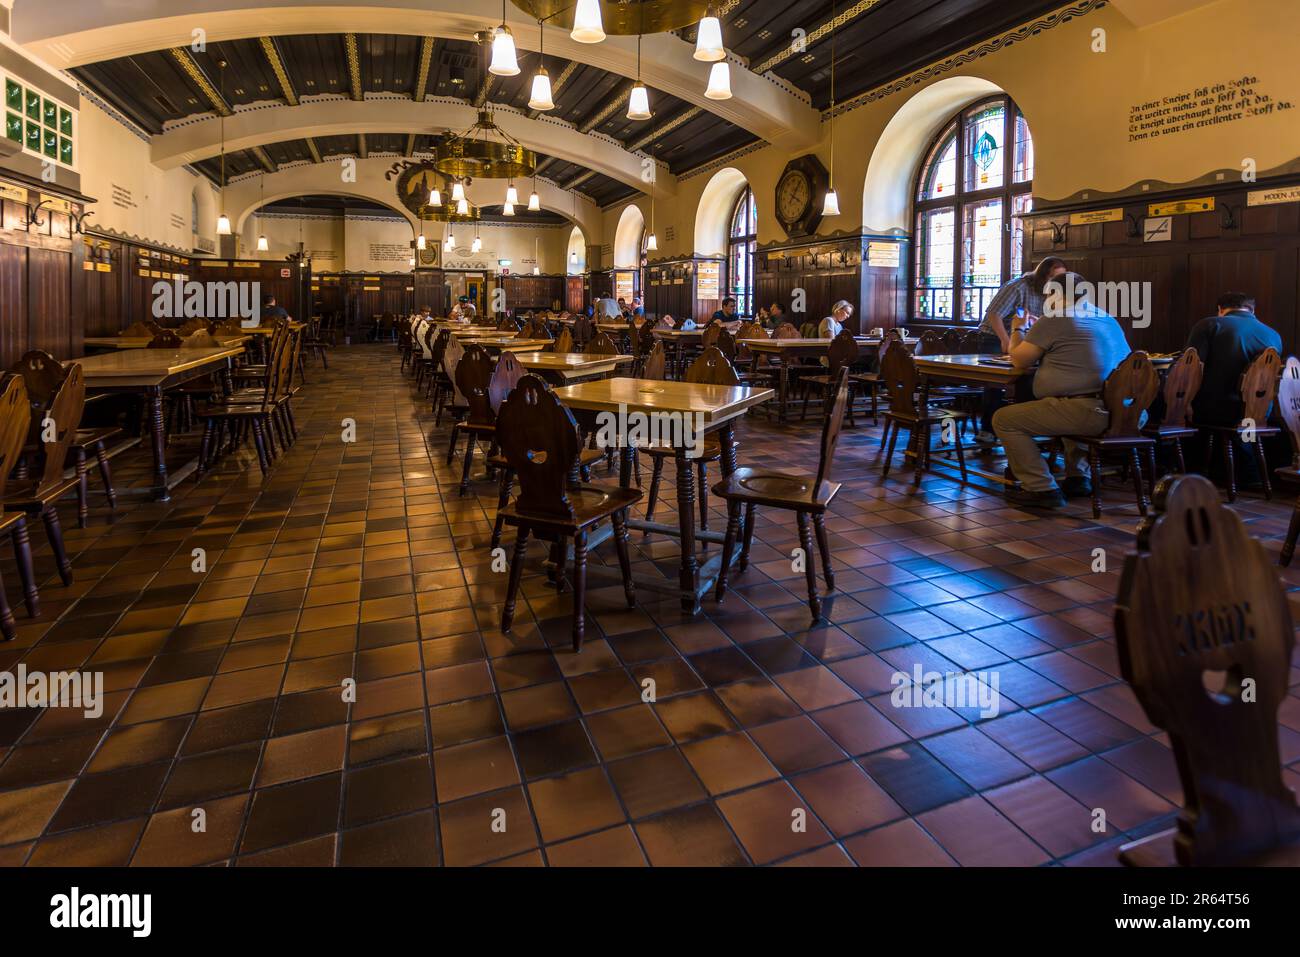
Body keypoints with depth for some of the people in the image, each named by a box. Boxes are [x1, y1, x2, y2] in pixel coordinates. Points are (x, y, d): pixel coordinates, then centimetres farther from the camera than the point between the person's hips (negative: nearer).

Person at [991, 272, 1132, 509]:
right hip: (1121, 413, 9)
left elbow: (1019, 361, 2)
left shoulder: (1053, 320, -5)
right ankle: (1077, 477, 32)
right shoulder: (1109, 320, 20)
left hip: (1085, 412, -9)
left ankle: (1042, 489, -5)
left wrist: (1018, 329, 21)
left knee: (1004, 419, -3)